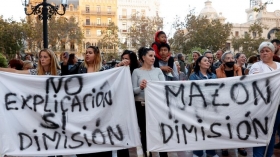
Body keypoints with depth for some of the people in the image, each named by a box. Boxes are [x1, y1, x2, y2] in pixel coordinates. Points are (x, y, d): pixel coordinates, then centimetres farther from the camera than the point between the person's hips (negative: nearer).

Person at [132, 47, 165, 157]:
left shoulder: (158, 70, 6)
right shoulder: (136, 71, 0)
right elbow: (133, 91, -4)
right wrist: (140, 88, -24)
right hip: (142, 106, -2)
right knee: (145, 132, 6)